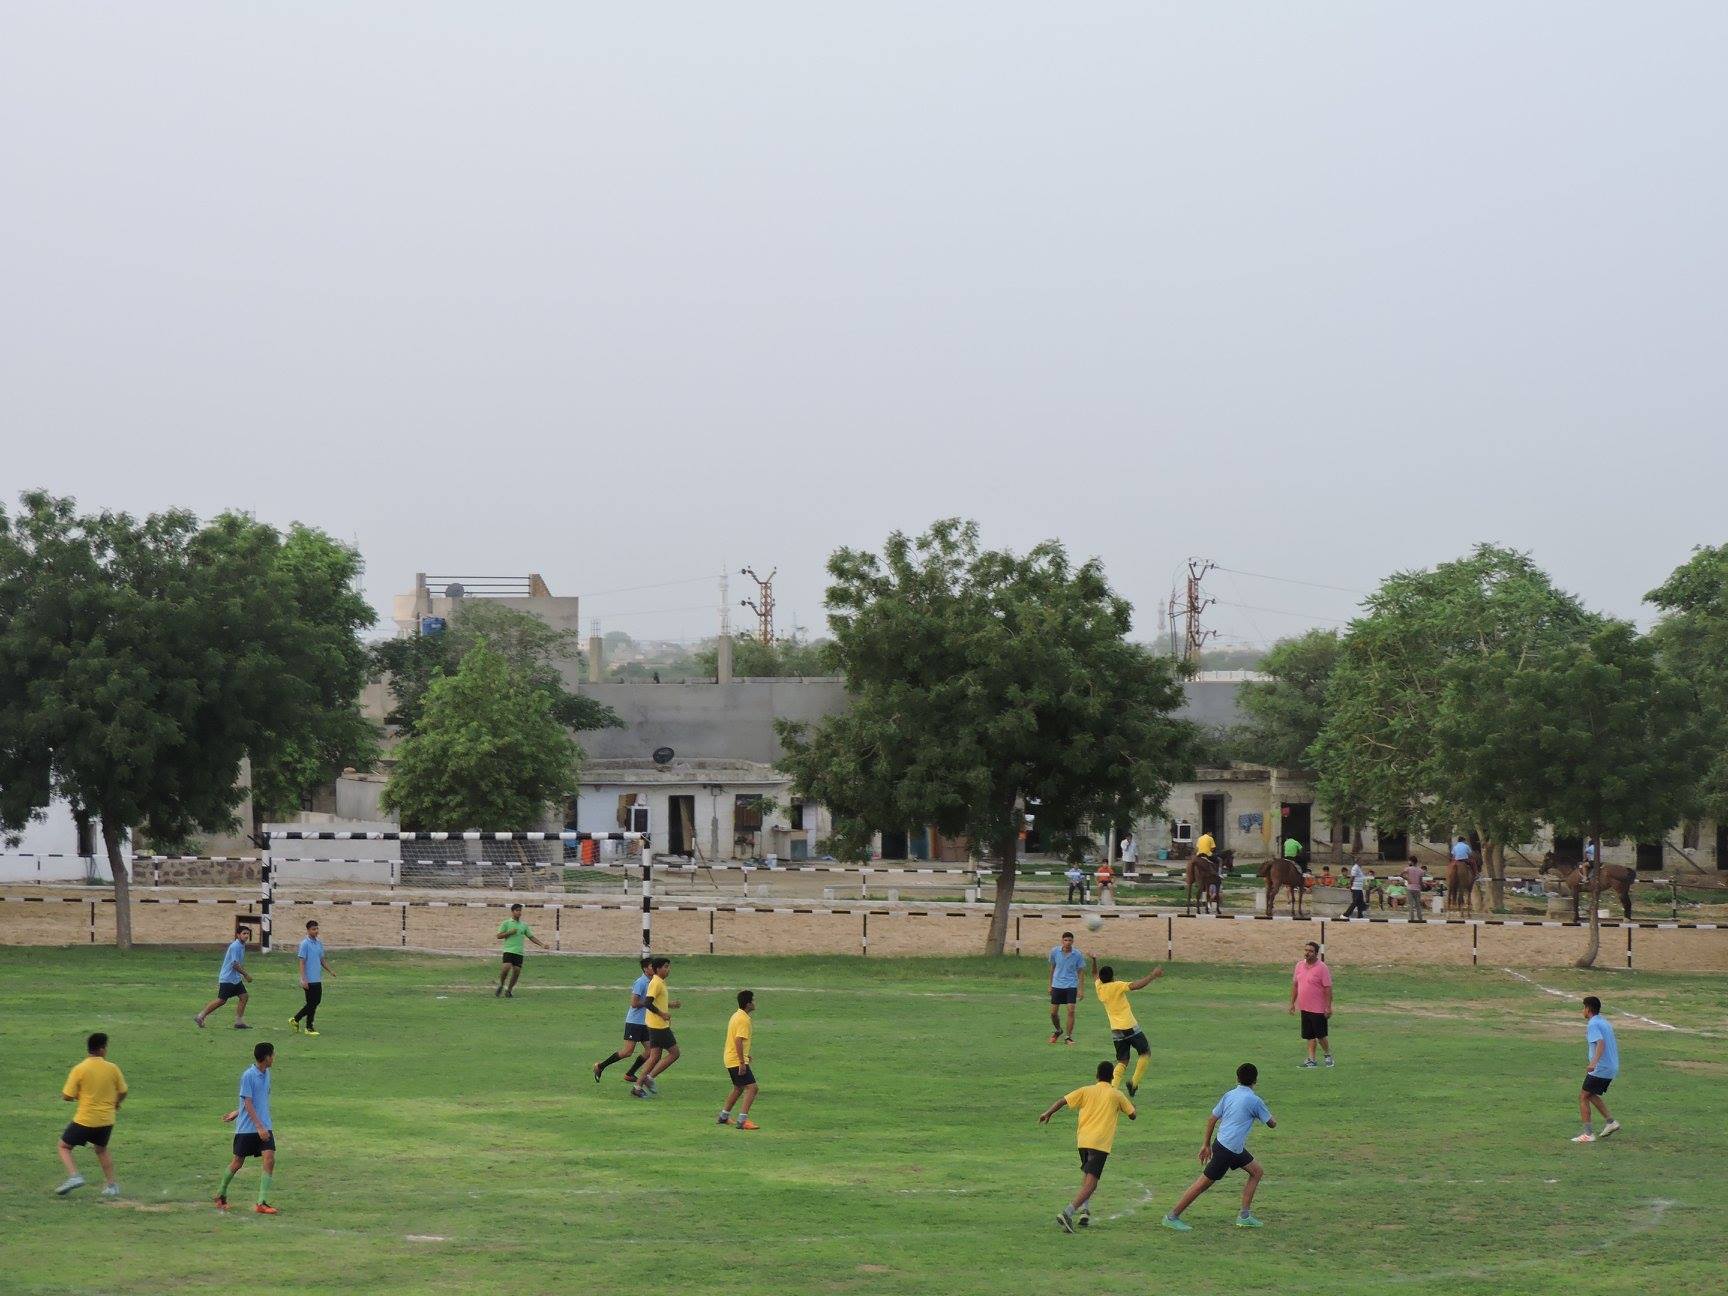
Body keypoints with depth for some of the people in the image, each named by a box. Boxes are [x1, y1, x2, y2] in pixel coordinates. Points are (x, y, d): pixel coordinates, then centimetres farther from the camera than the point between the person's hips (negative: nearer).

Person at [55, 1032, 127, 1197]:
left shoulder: (79, 1069, -12)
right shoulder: (112, 1068, -4)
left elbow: (67, 1096, -11)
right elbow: (122, 1093, 6)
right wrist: (115, 1104, 27)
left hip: (85, 1120, -4)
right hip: (107, 1120, 4)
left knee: (64, 1146, 13)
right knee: (102, 1149, 26)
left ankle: (74, 1176, -8)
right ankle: (111, 1185, 21)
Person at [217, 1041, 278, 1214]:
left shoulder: (266, 1074, 8)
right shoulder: (248, 1075, -15)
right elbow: (248, 1103, -17)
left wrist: (237, 1112, 20)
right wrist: (259, 1126, -22)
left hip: (264, 1127, 6)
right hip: (247, 1128, -6)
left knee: (269, 1160, -10)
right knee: (237, 1163, 7)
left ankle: (262, 1202, -8)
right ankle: (221, 1194, 30)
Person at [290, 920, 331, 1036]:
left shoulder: (319, 943, 12)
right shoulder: (305, 944, -10)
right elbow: (302, 962, -13)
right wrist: (303, 979, -19)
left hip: (318, 979, 8)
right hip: (309, 980, -8)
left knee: (317, 1001, 11)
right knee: (312, 1003, -3)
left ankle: (296, 1019, 22)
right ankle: (309, 1027, 7)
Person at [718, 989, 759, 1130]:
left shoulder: (737, 1015, 13)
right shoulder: (744, 1019, -18)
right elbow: (738, 1041, -25)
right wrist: (742, 1062, -25)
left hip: (730, 1059, 10)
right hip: (737, 1060, -10)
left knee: (738, 1088, 23)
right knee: (751, 1088, -13)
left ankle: (724, 1116, 32)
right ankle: (743, 1120, -20)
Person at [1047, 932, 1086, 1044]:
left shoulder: (1078, 955, -8)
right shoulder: (1055, 951, -4)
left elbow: (1080, 972, 1)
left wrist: (1080, 989, -3)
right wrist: (1050, 985, 13)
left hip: (1071, 986, -2)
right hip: (1057, 985, 2)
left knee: (1071, 1011, -11)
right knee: (1053, 1012, 3)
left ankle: (1069, 1037, 2)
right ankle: (1058, 1031, 32)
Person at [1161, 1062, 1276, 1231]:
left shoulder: (1229, 1095, 8)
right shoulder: (1254, 1100, -11)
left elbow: (1212, 1119, 10)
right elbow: (1272, 1124, -1)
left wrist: (1206, 1144, 16)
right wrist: (1267, 1113, 22)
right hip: (1228, 1149, -8)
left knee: (1256, 1172, 16)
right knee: (1205, 1182, -3)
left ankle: (1245, 1215, 15)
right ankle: (1172, 1216, 2)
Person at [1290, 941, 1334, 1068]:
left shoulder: (1322, 968, -12)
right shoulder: (1299, 966, 8)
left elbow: (1328, 988, -13)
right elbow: (1295, 985, 16)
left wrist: (1328, 1007, -16)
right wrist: (1292, 1002, 14)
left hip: (1318, 1009, -6)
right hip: (1304, 1008, 6)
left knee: (1320, 1035, 1)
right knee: (1310, 1036, 8)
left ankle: (1328, 1055, 21)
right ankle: (1311, 1059, 12)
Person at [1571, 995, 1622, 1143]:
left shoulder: (1593, 1024, -12)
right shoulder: (1604, 1022, 16)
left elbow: (1601, 1043, -27)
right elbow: (1615, 1044, 24)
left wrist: (1594, 1062, -39)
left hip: (1600, 1069, -9)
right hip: (1611, 1068, 9)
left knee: (1583, 1096, -2)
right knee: (1591, 1095, 23)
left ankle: (1588, 1134, -6)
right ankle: (1611, 1122, 16)